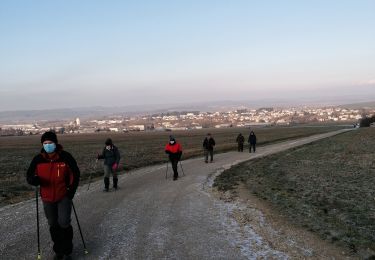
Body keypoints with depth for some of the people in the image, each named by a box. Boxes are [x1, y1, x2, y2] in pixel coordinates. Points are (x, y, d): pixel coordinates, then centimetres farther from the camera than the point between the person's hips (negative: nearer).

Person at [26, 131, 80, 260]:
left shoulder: (66, 157, -13)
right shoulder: (38, 159, -9)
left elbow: (75, 174, -2)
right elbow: (29, 175, -2)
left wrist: (71, 190, -8)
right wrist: (33, 179, -26)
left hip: (64, 196, -2)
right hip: (47, 198, 3)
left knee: (64, 223, -8)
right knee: (53, 225, 13)